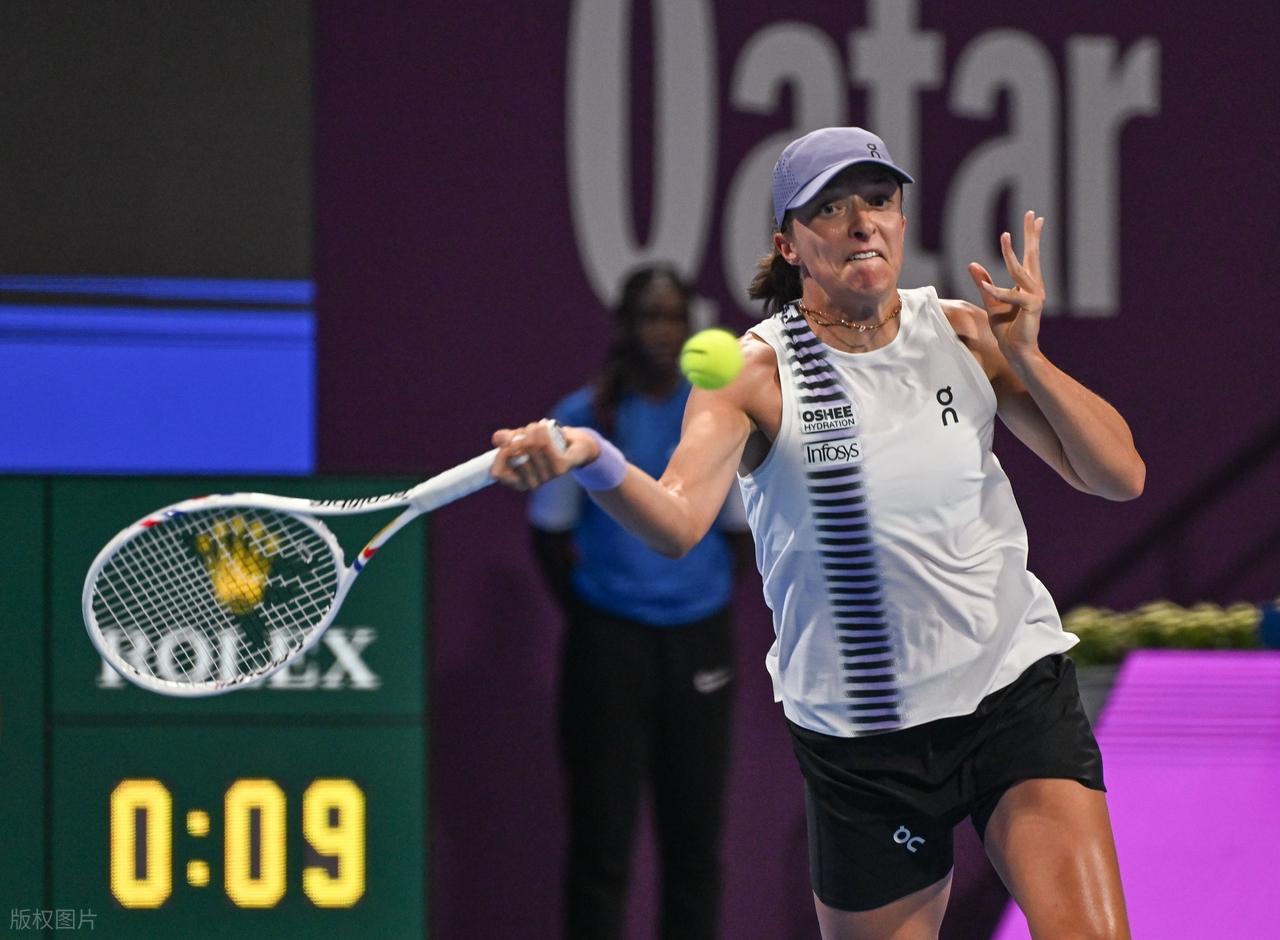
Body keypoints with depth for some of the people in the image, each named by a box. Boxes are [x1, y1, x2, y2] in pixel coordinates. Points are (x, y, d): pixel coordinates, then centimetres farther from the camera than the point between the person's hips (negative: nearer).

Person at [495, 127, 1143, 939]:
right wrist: (593, 461, -47)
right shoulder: (756, 373, -9)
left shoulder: (966, 336, 0)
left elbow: (1120, 475, 0)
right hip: (861, 742, -1)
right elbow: (677, 521, -26)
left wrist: (1026, 359, -14)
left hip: (1016, 691, 1)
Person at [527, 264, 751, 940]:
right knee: (602, 829, -4)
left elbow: (737, 529, 11)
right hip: (609, 642, -2)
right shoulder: (584, 418, -1)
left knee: (693, 831, 4)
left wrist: (700, 592, 0)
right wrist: (589, 611, 0)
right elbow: (550, 532, 4)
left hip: (698, 639, 2)